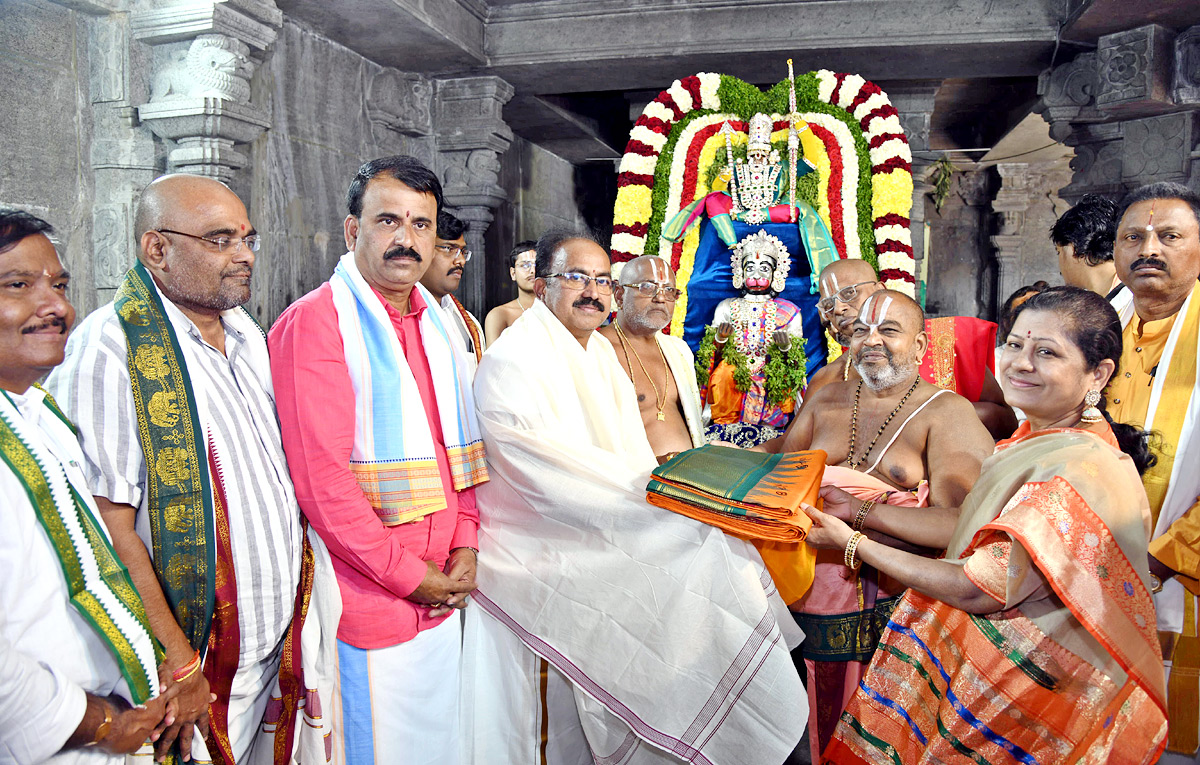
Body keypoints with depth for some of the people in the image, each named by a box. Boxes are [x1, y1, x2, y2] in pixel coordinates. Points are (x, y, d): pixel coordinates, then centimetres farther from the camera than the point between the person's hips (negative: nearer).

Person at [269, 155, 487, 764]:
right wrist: (410, 576, -14)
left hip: (442, 598, 7)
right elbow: (320, 477, -19)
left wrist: (466, 547, 2)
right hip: (367, 604, -7)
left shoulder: (437, 324, 11)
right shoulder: (313, 322, -14)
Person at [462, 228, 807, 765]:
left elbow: (632, 454, 7)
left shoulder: (601, 352, 10)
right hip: (536, 555, -7)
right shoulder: (510, 363, -17)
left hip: (593, 552, 7)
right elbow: (552, 478, -25)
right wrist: (658, 498, -23)